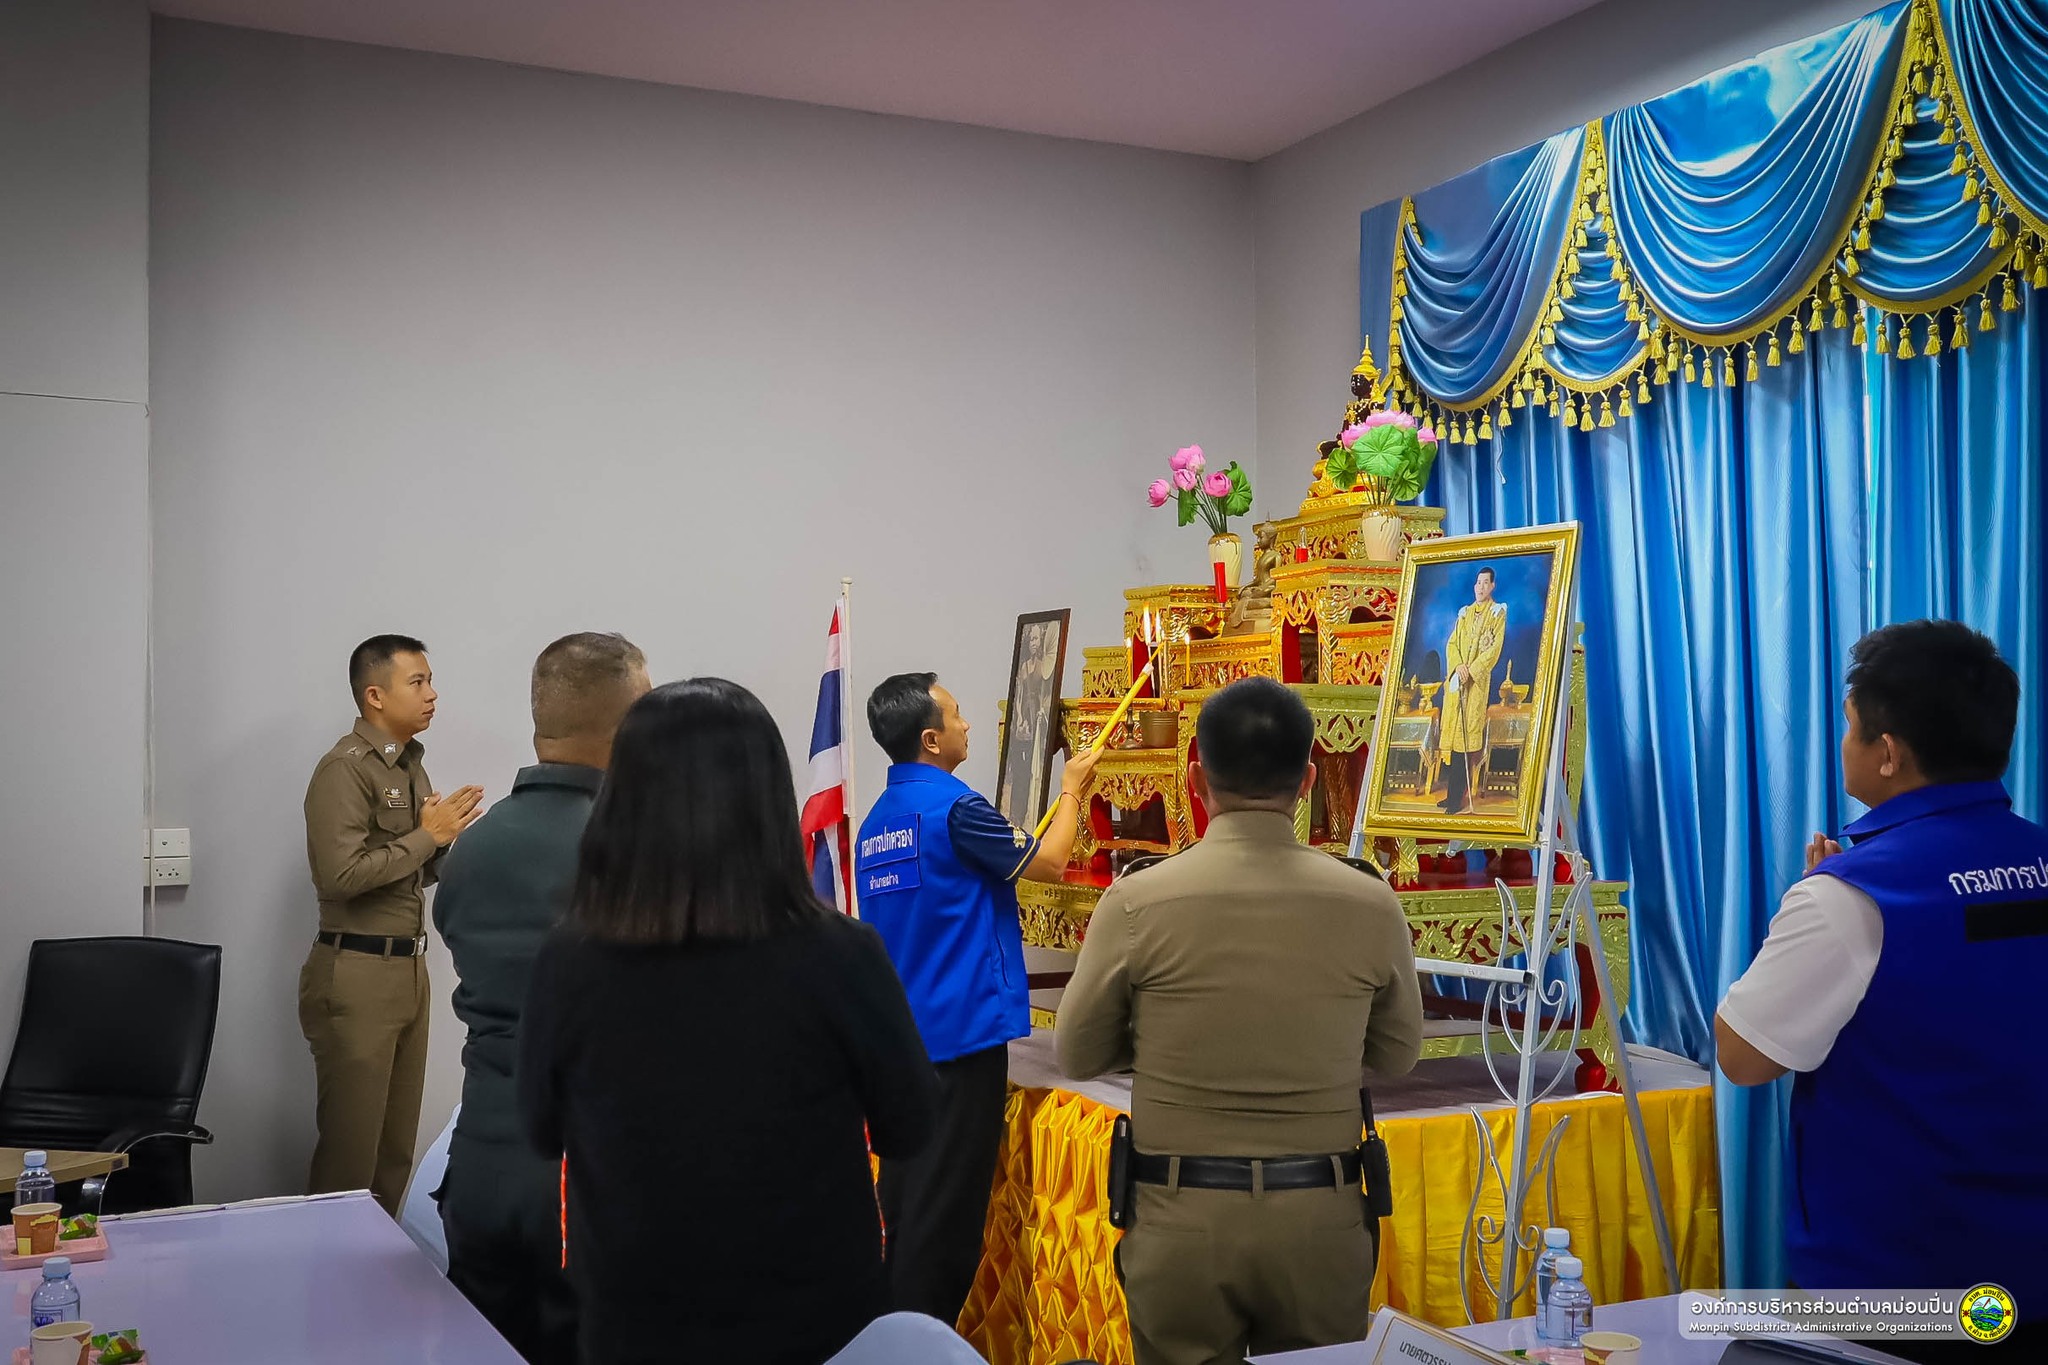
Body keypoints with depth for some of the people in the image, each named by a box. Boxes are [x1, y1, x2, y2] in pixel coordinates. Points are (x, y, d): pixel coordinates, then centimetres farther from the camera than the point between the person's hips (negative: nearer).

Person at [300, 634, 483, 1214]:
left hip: (409, 970, 8)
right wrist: (427, 835, -15)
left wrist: (445, 837, 1)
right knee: (350, 1150, -3)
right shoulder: (344, 769, -12)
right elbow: (340, 874, -23)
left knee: (397, 1149, 11)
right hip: (357, 975, -8)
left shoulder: (412, 766, 15)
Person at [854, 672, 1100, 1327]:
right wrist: (1071, 792, 11)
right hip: (962, 1031, -8)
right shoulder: (953, 807, -15)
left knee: (906, 1194, 16)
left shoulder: (875, 822, 10)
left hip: (899, 1037, 8)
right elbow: (1048, 862, -4)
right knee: (948, 1206, -2)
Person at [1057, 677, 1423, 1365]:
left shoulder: (1137, 902, -11)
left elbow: (1077, 1056, 2)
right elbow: (1397, 1054, 8)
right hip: (1322, 1216, 2)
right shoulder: (1369, 902, -7)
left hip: (1180, 1218, -1)